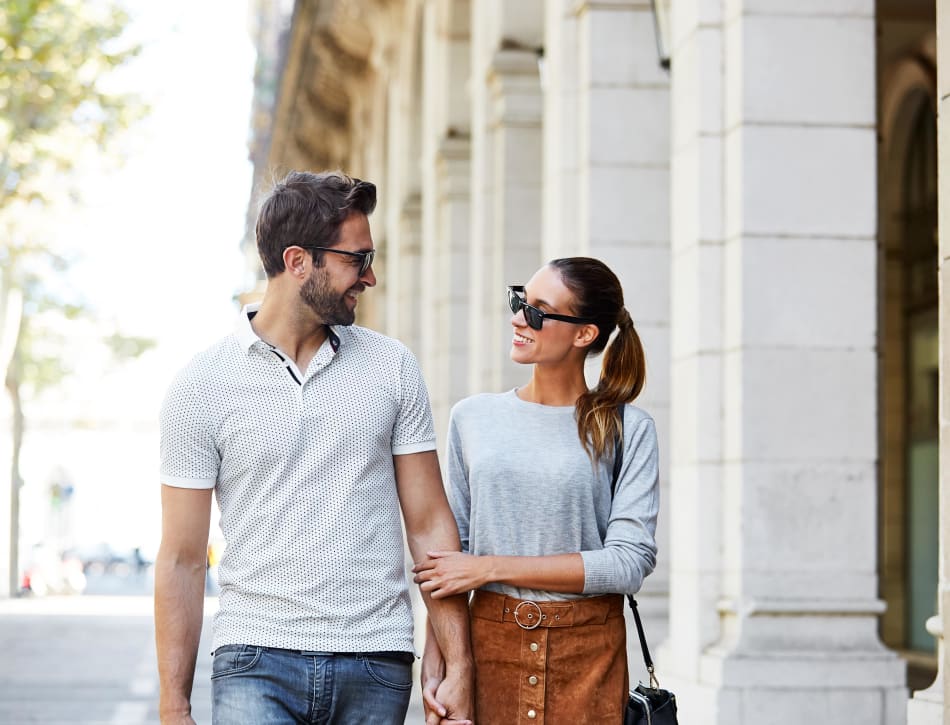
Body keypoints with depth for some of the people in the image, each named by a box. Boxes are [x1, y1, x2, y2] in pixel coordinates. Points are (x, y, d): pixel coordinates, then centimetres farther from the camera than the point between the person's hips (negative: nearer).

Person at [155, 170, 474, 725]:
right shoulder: (202, 386, 0)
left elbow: (430, 525, 7)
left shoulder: (393, 368, 8)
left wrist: (459, 668, 0)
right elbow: (182, 560, 1)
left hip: (377, 669, 2)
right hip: (258, 661, -2)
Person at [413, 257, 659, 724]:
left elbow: (630, 562, -11)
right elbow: (449, 550, 6)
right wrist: (434, 662, -6)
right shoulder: (473, 418, 6)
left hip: (587, 653, -2)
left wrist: (490, 568, -12)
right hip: (490, 644, 2)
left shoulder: (626, 431, -2)